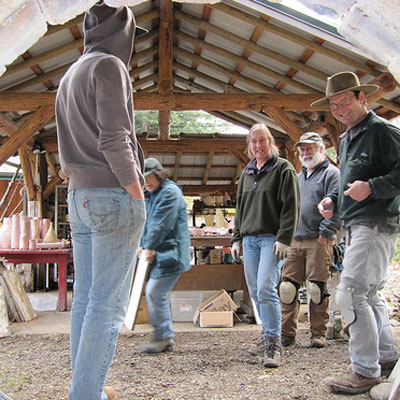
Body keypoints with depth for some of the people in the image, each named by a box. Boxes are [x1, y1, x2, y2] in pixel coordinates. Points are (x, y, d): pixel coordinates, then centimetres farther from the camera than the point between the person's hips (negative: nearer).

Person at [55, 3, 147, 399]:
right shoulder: (109, 66, -6)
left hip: (78, 198, 9)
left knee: (84, 298, 10)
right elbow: (114, 140, -16)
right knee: (107, 304, -5)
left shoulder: (69, 74, 22)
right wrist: (136, 192, -12)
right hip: (113, 196, -9)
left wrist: (78, 184, 19)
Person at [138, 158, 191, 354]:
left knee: (154, 293, -13)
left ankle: (162, 337, -2)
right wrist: (143, 246, 2)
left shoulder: (170, 192, -10)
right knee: (157, 294, 11)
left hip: (170, 252, -9)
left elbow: (161, 225, -16)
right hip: (158, 254, 10)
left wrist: (149, 248, -12)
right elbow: (145, 222, 16)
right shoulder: (149, 195, 19)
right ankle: (166, 338, 21)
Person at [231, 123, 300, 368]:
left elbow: (291, 207, -7)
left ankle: (274, 344, -11)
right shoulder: (247, 173, 19)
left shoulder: (283, 169, 0)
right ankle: (270, 337, 21)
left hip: (272, 238, -7)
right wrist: (237, 238, 17)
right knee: (256, 293, 8)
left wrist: (284, 239, -15)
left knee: (266, 289, -18)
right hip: (249, 239, 7)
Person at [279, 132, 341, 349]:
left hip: (318, 242, -6)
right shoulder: (298, 177, 25)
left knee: (317, 288, -3)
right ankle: (287, 333, 8)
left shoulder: (331, 173, 2)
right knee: (288, 287, 1)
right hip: (294, 241, 6)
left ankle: (319, 333, 8)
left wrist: (325, 233, -15)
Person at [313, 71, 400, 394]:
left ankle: (366, 370, -4)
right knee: (369, 294, 16)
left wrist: (371, 187, -27)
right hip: (356, 226, 10)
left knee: (351, 293, -13)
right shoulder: (347, 139, 19)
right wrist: (333, 200, 12)